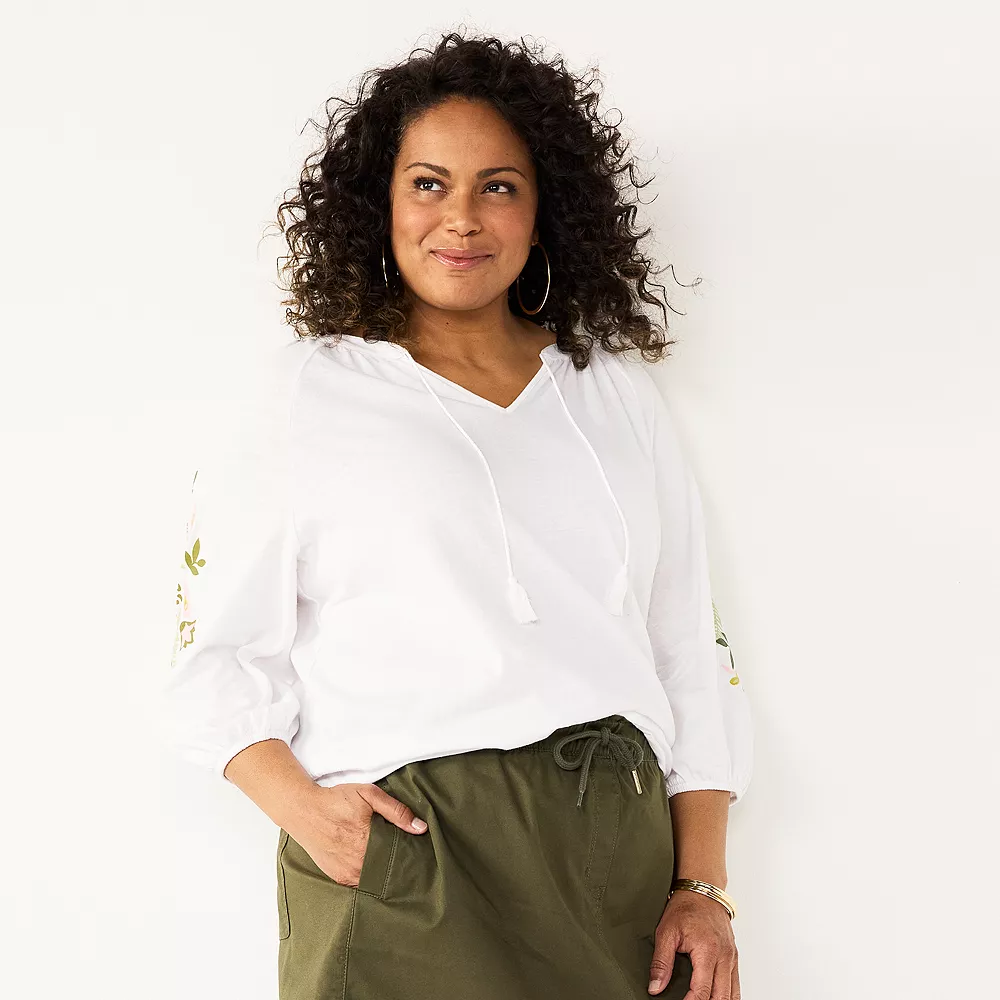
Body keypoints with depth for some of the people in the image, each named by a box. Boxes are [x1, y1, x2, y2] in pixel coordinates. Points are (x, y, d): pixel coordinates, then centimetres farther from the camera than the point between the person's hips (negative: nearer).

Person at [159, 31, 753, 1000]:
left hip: (621, 851, 3)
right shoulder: (303, 394, 5)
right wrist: (301, 807, -15)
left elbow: (689, 651, 11)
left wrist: (703, 890, 3)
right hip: (404, 859, -3)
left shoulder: (615, 393, 13)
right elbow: (217, 653, 2)